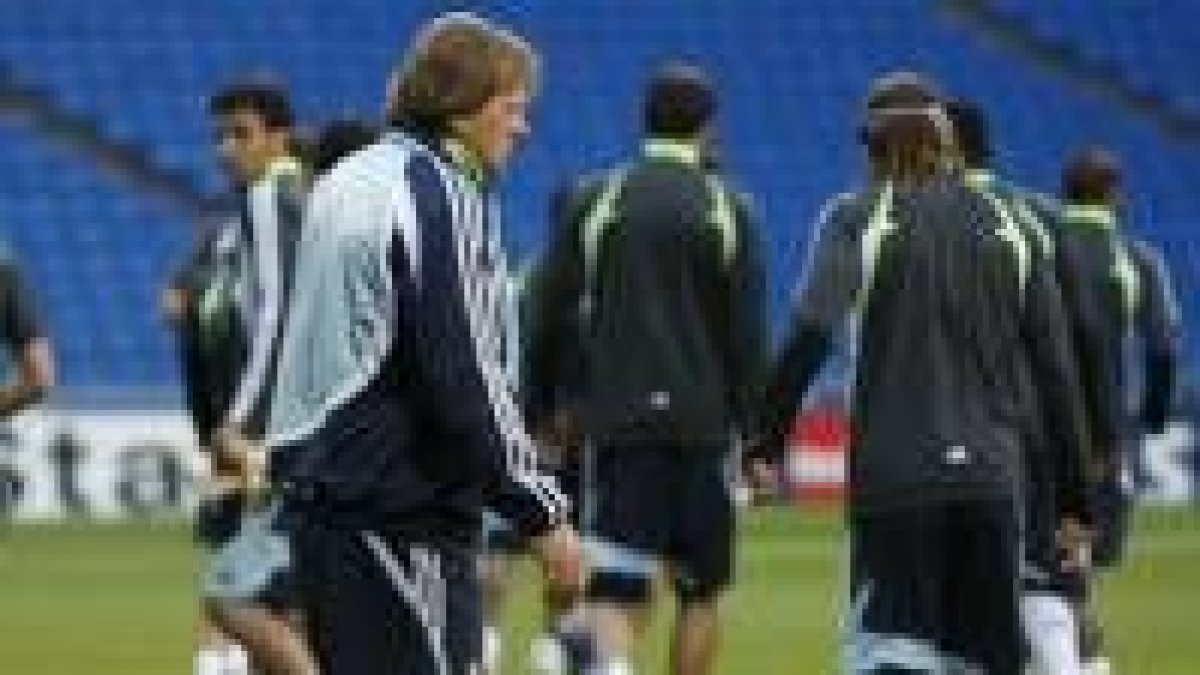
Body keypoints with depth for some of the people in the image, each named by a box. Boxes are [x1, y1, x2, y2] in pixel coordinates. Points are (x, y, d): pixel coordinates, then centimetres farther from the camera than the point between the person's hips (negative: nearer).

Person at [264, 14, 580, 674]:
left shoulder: (348, 181, 15)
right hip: (401, 507, -9)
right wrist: (540, 512, -13)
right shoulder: (444, 197, -13)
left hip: (317, 489, 9)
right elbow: (464, 379, -18)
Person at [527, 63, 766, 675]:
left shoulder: (591, 201, 4)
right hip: (701, 419, -1)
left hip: (614, 418, 1)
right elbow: (746, 331, -4)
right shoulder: (726, 209, -2)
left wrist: (546, 405, 12)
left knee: (615, 591, -5)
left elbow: (552, 313, 3)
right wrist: (752, 424, 2)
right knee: (700, 590, 14)